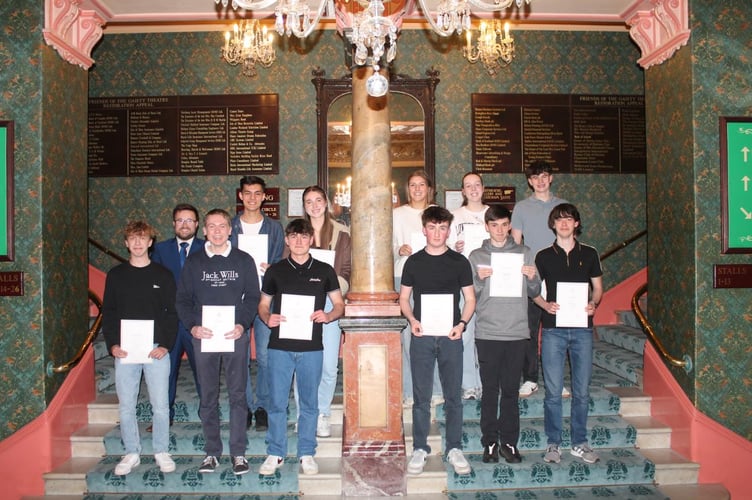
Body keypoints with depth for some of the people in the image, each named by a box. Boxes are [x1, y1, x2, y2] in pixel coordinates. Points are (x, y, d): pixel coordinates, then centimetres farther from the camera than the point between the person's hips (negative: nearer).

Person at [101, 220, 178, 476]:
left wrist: (166, 345, -9)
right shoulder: (115, 275, 8)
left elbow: (172, 313, 1)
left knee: (160, 405, 1)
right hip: (124, 350, 2)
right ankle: (132, 453, 20)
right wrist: (112, 344, -4)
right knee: (126, 405, 6)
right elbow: (107, 312, 8)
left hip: (156, 349, -2)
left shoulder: (163, 275, 4)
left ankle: (161, 452, 16)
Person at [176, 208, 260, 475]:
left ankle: (238, 453, 11)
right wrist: (192, 326, -9)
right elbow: (182, 299, 7)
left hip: (236, 336, -1)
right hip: (203, 336, 1)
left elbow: (252, 297, 3)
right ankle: (212, 452, 18)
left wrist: (242, 325, -12)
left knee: (238, 395, 2)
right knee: (208, 397, 7)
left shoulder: (244, 260, 5)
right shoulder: (194, 261, 7)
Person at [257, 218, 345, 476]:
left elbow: (339, 305, 9)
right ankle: (275, 453, 19)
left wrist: (327, 316, -12)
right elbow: (263, 304, 13)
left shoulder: (324, 270, 5)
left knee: (309, 403, 8)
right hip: (280, 346, 0)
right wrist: (267, 318, -8)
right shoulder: (275, 271, 6)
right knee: (277, 402, 4)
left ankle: (306, 453, 22)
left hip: (311, 347, 0)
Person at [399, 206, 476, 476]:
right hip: (421, 336, 0)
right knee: (421, 396, 6)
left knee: (453, 396, 5)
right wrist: (412, 320, -8)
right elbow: (403, 297, 10)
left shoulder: (459, 261, 4)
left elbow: (470, 298, 7)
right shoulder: (414, 261, 5)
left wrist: (462, 323, -9)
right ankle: (420, 448, 17)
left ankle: (454, 448, 18)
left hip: (451, 336, 0)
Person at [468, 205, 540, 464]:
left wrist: (532, 278, -10)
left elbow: (535, 293, 10)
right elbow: (470, 296, 4)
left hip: (517, 333, 1)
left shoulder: (524, 253, 9)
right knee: (490, 390, 4)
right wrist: (479, 279, -14)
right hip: (487, 333, -1)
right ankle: (490, 442, 14)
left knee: (511, 390, 6)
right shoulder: (477, 256, 7)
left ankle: (509, 442, 16)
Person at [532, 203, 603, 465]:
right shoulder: (544, 256, 6)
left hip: (582, 328, 1)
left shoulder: (589, 254, 9)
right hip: (553, 328, -1)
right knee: (553, 391, 0)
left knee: (582, 391, 6)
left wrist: (594, 303, -7)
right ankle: (553, 443, 12)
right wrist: (545, 304, -10)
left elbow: (598, 287, 14)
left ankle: (579, 443, 19)